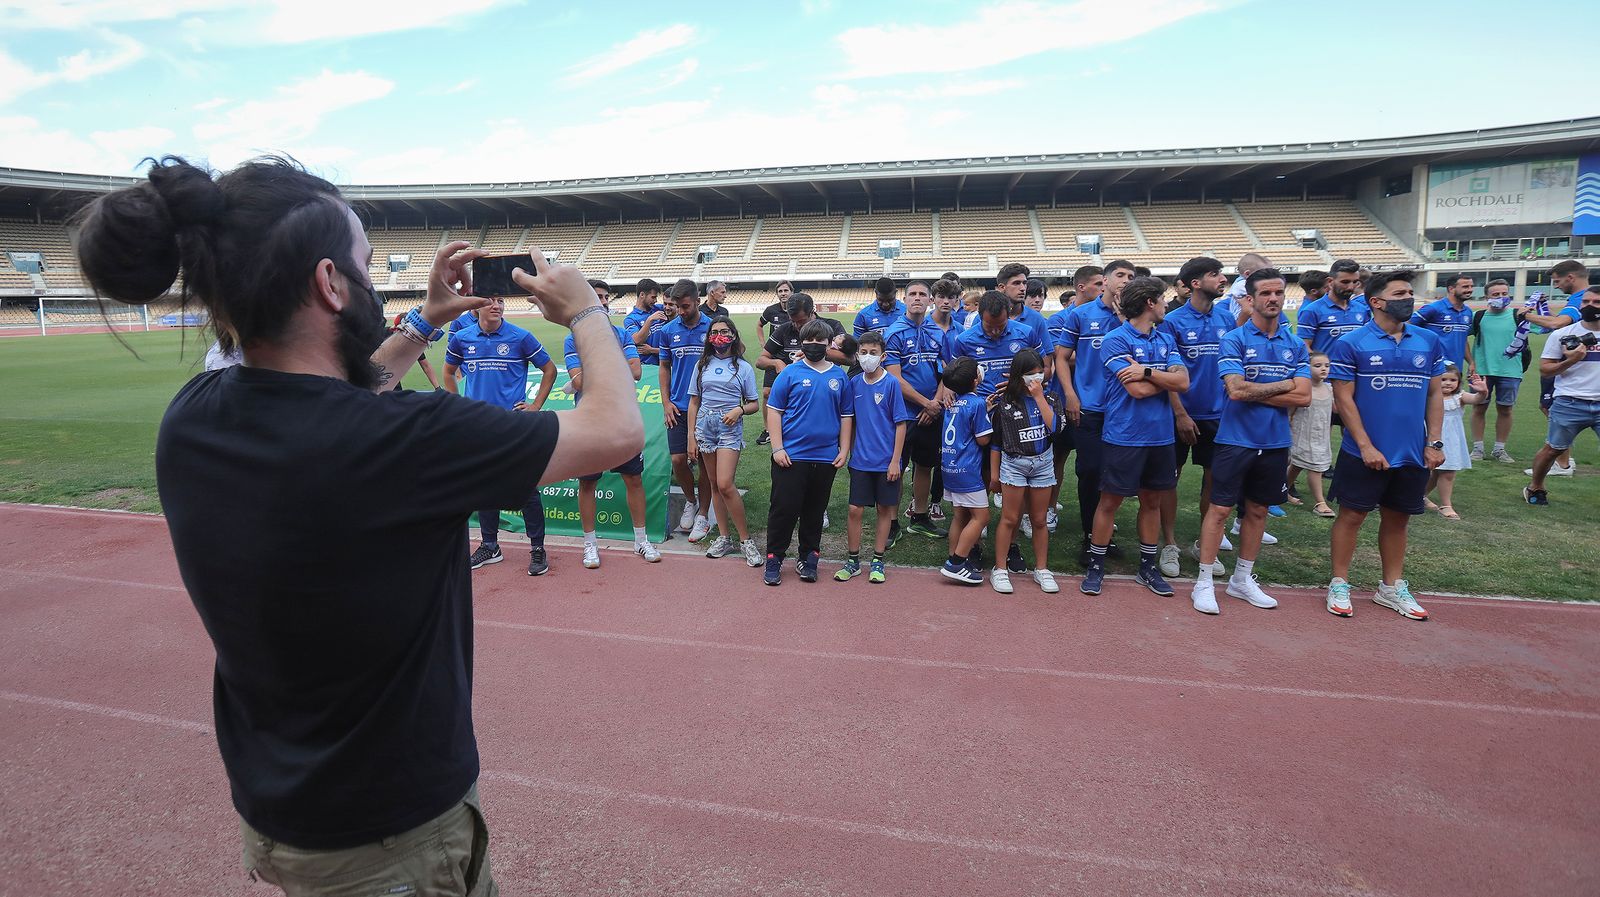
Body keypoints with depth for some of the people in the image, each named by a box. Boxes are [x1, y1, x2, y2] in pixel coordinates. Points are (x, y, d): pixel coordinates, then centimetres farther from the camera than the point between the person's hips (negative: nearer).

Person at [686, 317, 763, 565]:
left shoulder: (743, 367, 4)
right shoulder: (702, 365, 11)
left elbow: (755, 405, 7)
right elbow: (694, 402, 10)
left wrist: (739, 410, -15)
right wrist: (691, 436, 4)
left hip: (730, 427, -3)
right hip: (705, 424, 4)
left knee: (725, 484, -15)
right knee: (714, 484, 6)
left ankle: (746, 539, -4)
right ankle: (725, 537, 15)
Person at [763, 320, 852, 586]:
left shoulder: (839, 376, 8)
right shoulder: (790, 373, -1)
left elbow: (845, 416, 13)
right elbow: (774, 411, -2)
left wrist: (844, 450, 6)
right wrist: (777, 448, -8)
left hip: (826, 458, 3)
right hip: (790, 456, -3)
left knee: (814, 512, 12)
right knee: (784, 509, 1)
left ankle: (808, 558, 24)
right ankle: (774, 559, 13)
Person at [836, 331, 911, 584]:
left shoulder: (891, 383, -9)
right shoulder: (855, 383, 2)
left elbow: (900, 424, -8)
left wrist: (895, 460, -10)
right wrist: (851, 451, 11)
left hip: (886, 461, -2)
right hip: (860, 460, 3)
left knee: (885, 509, 9)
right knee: (855, 510, 3)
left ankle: (878, 562, 21)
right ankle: (853, 561, 17)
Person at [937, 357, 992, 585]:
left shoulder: (952, 401, 5)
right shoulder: (976, 403, -16)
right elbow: (983, 440, -11)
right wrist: (986, 416, 2)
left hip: (949, 467, 8)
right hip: (966, 470, -8)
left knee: (959, 515, 15)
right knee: (981, 516, 0)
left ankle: (955, 561, 19)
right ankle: (956, 564, -4)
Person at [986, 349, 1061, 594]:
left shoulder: (1048, 398, 2)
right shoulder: (1003, 401, -4)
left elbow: (1054, 426, -16)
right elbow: (995, 439, 0)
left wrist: (1039, 396, -16)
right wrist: (994, 473, 1)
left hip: (1043, 463, 2)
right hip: (1013, 463, -2)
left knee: (1039, 520, 10)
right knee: (1009, 519, 1)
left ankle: (1041, 569, 21)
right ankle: (1000, 570, 8)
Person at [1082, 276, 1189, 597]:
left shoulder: (1165, 339, 10)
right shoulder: (1116, 340, -10)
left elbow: (1183, 382, -3)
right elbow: (1137, 390, -18)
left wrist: (1147, 372, -14)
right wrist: (1165, 378, -3)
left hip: (1160, 435, 6)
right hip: (1124, 436, -6)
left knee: (1152, 501, 14)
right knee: (1110, 501, 3)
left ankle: (1148, 567, 27)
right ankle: (1095, 567, 16)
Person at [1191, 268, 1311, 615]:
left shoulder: (1295, 345, 6)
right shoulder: (1233, 340, -7)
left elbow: (1304, 397, -4)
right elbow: (1236, 389, -19)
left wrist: (1254, 393, -12)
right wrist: (1284, 385, -7)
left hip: (1275, 442, 5)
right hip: (1236, 440, -5)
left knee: (1258, 511, 13)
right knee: (1220, 509, -2)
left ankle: (1242, 579, 27)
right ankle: (1204, 583, 8)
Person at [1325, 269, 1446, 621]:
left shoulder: (1427, 342, 6)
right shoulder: (1351, 344, -7)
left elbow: (1435, 394, 10)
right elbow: (1343, 399, -9)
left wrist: (1434, 442, 2)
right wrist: (1366, 446, -13)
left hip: (1413, 455, 4)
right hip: (1364, 454, -4)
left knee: (1397, 519, 14)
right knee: (1352, 515, 4)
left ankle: (1392, 587, 27)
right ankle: (1339, 585, 15)